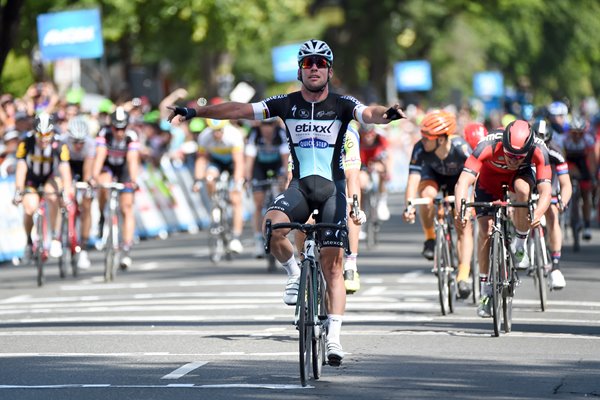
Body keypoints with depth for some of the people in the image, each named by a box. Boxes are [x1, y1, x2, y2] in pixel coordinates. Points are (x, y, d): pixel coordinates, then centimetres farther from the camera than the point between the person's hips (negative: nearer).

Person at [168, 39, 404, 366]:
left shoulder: (341, 105, -2)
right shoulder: (286, 104, 3)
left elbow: (367, 113, -21)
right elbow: (241, 110, -1)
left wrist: (386, 114, -45)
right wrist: (195, 112, -7)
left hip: (332, 188, -1)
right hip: (300, 184, 1)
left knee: (332, 265, -6)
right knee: (272, 226, -30)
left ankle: (333, 336, -2)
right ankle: (295, 274, -2)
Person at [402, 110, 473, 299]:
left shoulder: (460, 147, -37)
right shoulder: (420, 149, -33)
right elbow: (414, 177, -38)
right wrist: (409, 205, -50)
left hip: (458, 178, -1)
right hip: (433, 174, 1)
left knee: (464, 226, -11)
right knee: (427, 195, -34)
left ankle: (463, 276, -10)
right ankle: (430, 239, -12)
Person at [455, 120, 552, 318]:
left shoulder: (538, 150, -36)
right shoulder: (488, 146, -39)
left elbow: (546, 190, -40)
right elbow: (464, 181, -45)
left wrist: (538, 214, -60)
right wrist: (460, 209, -63)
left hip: (521, 174, 0)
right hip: (490, 177, 0)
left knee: (523, 189, -35)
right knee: (486, 230, -13)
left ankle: (520, 243, -11)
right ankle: (486, 290, 2)